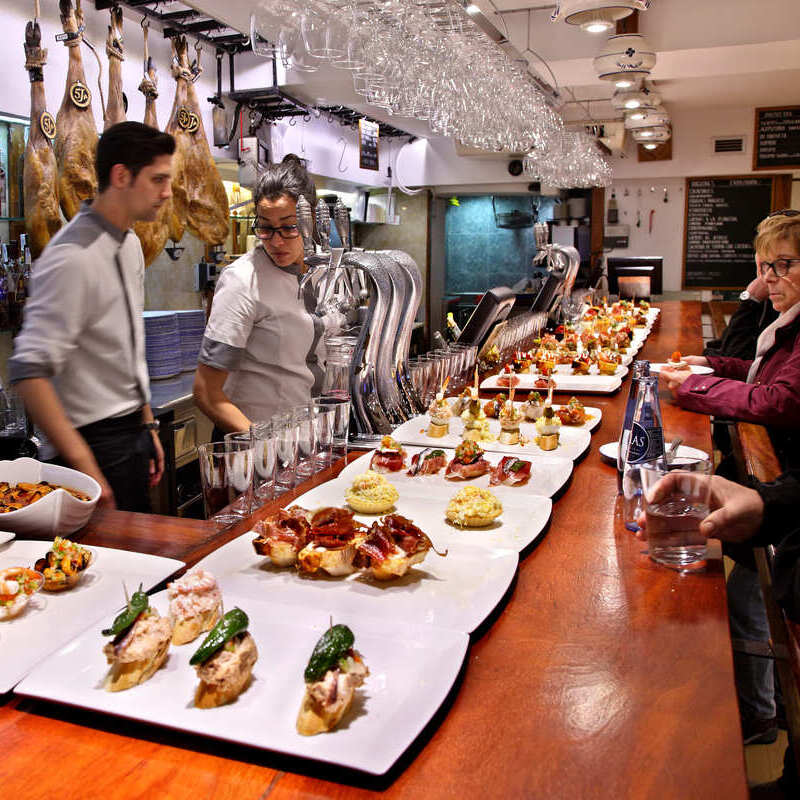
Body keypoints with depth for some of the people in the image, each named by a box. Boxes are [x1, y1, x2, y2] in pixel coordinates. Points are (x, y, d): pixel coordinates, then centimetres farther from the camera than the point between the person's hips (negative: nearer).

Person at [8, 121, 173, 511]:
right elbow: (29, 373, -25)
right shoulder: (73, 259, -20)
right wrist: (83, 465, -27)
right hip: (98, 440, -9)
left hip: (133, 433, 9)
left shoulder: (130, 244, 9)